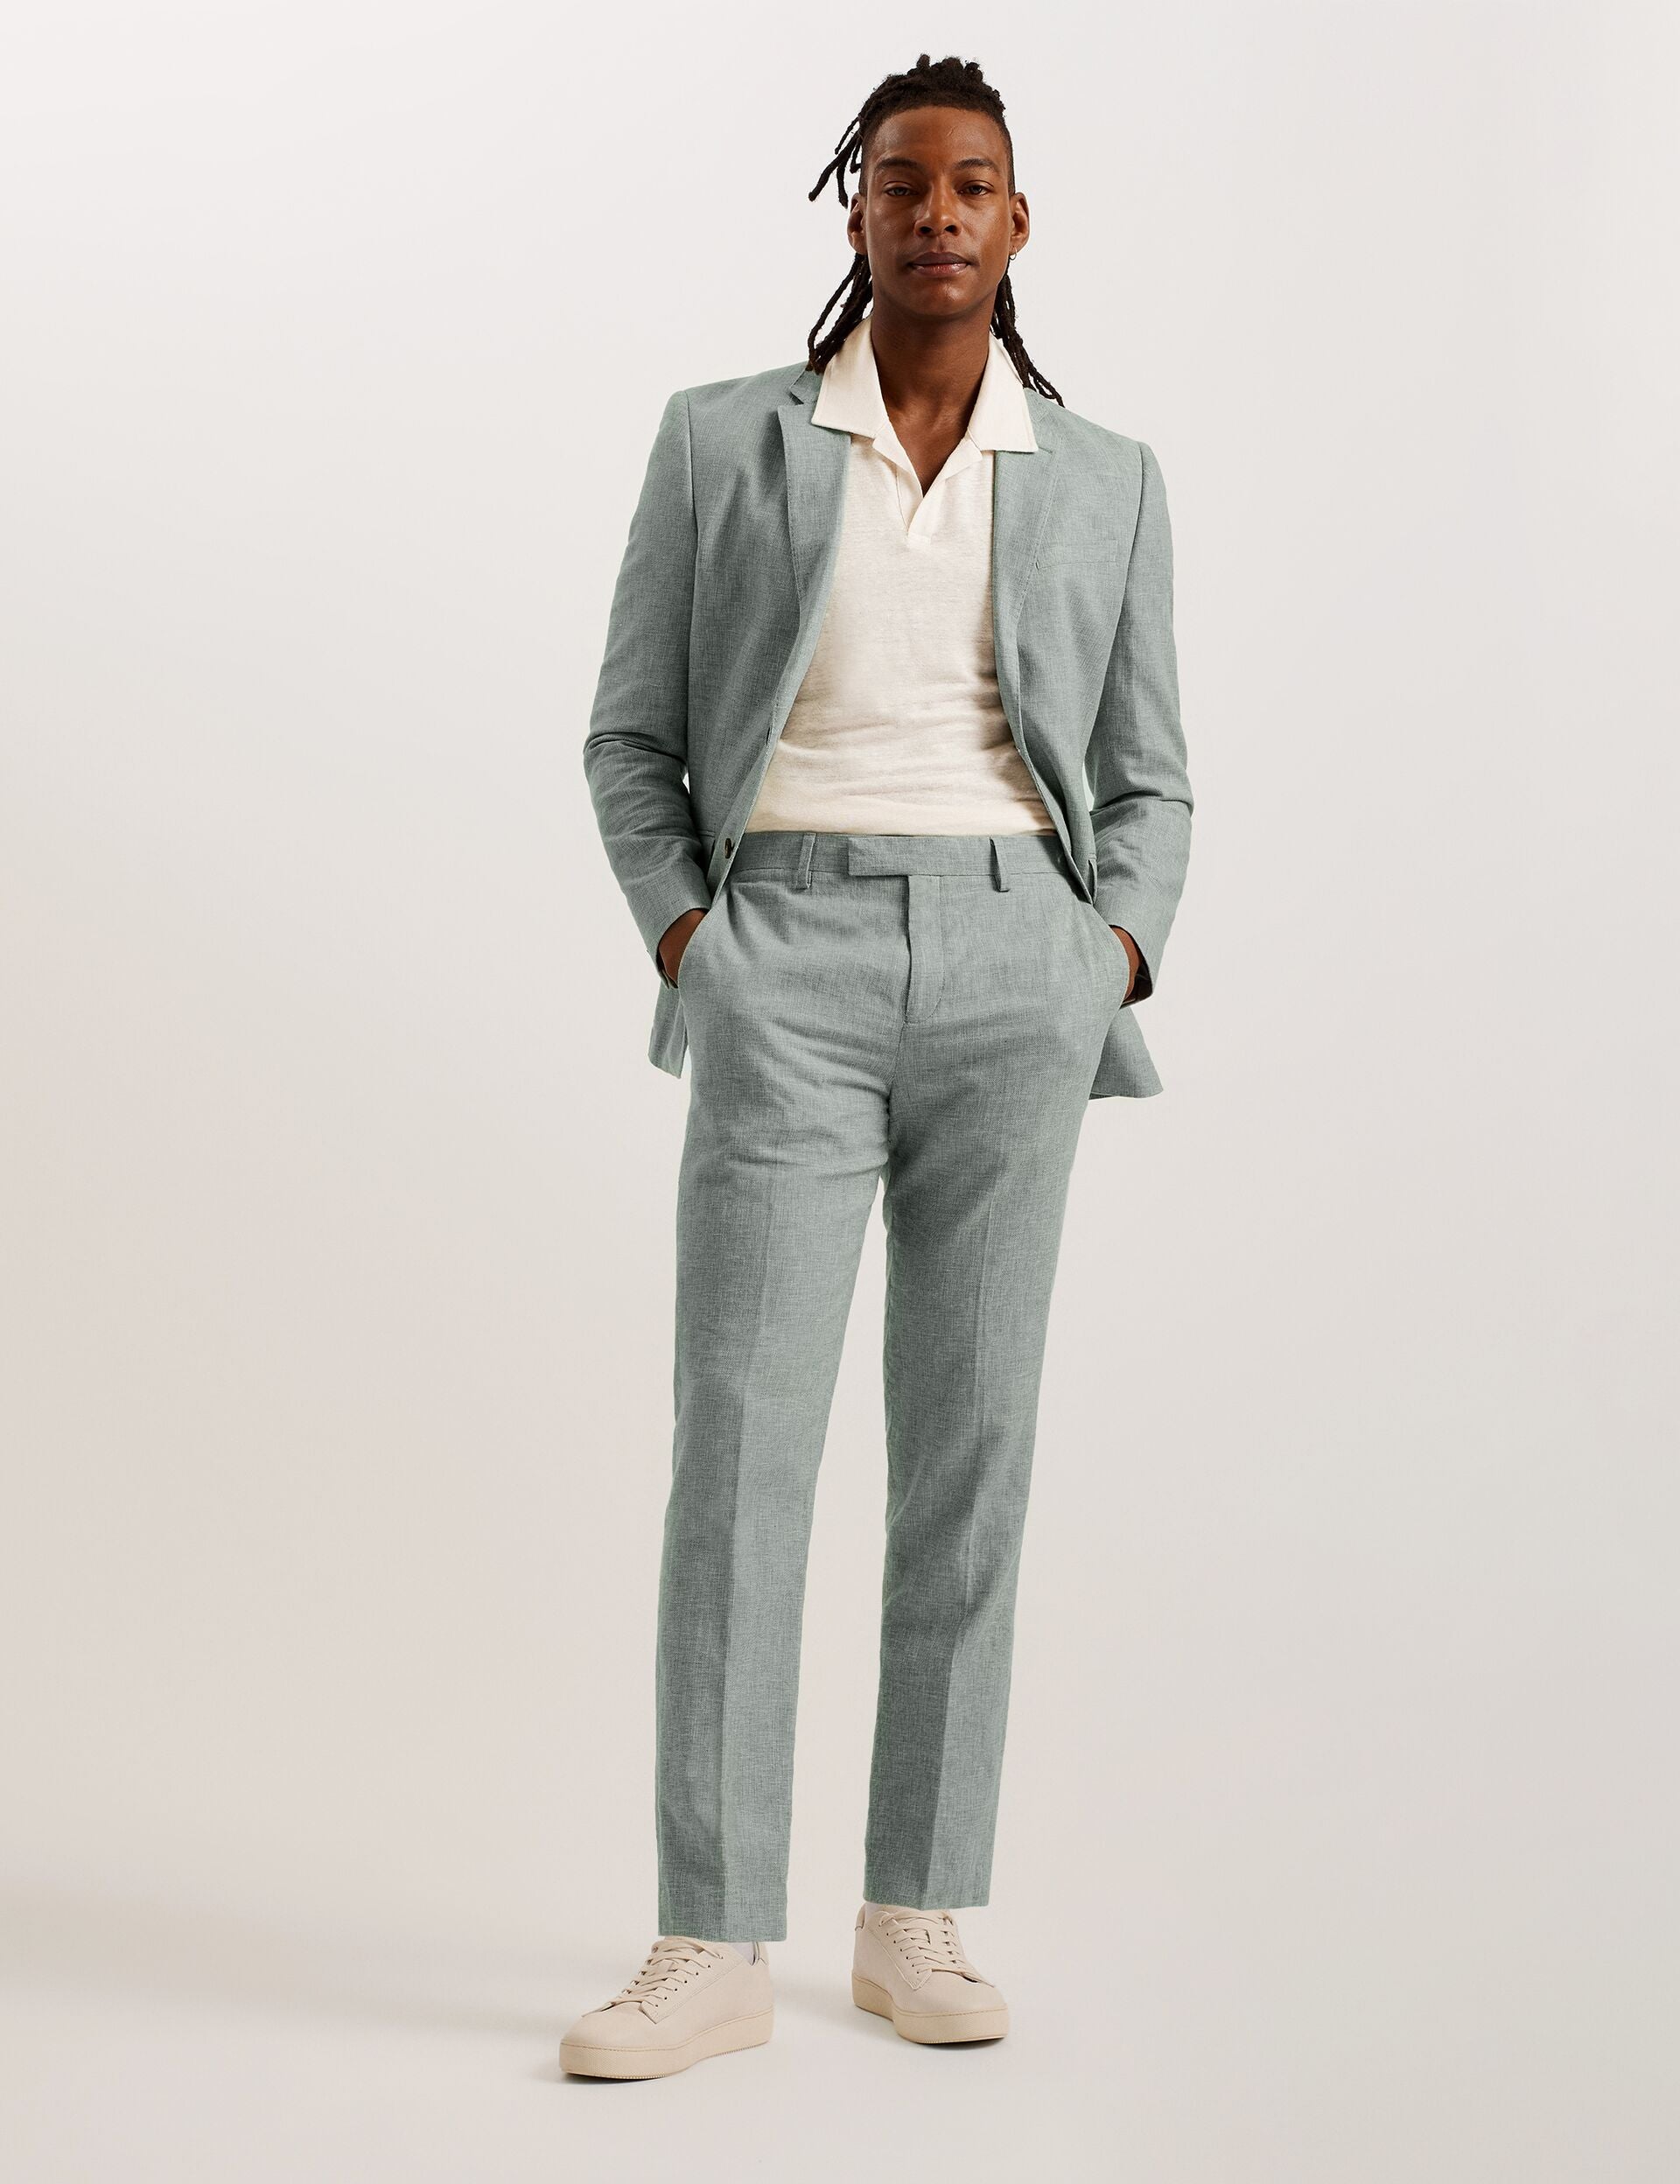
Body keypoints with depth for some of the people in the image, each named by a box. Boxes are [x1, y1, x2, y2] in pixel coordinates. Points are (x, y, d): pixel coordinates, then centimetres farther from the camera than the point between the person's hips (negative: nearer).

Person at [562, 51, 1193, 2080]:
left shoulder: (1104, 481, 13)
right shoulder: (720, 441, 9)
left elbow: (1148, 783, 15)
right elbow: (632, 737, 10)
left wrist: (1112, 971, -2)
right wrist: (686, 945, -5)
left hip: (1017, 964, 2)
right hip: (792, 963, -1)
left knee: (969, 1441, 2)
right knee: (739, 1437, -9)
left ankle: (916, 1917, 12)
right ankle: (713, 1945, -4)